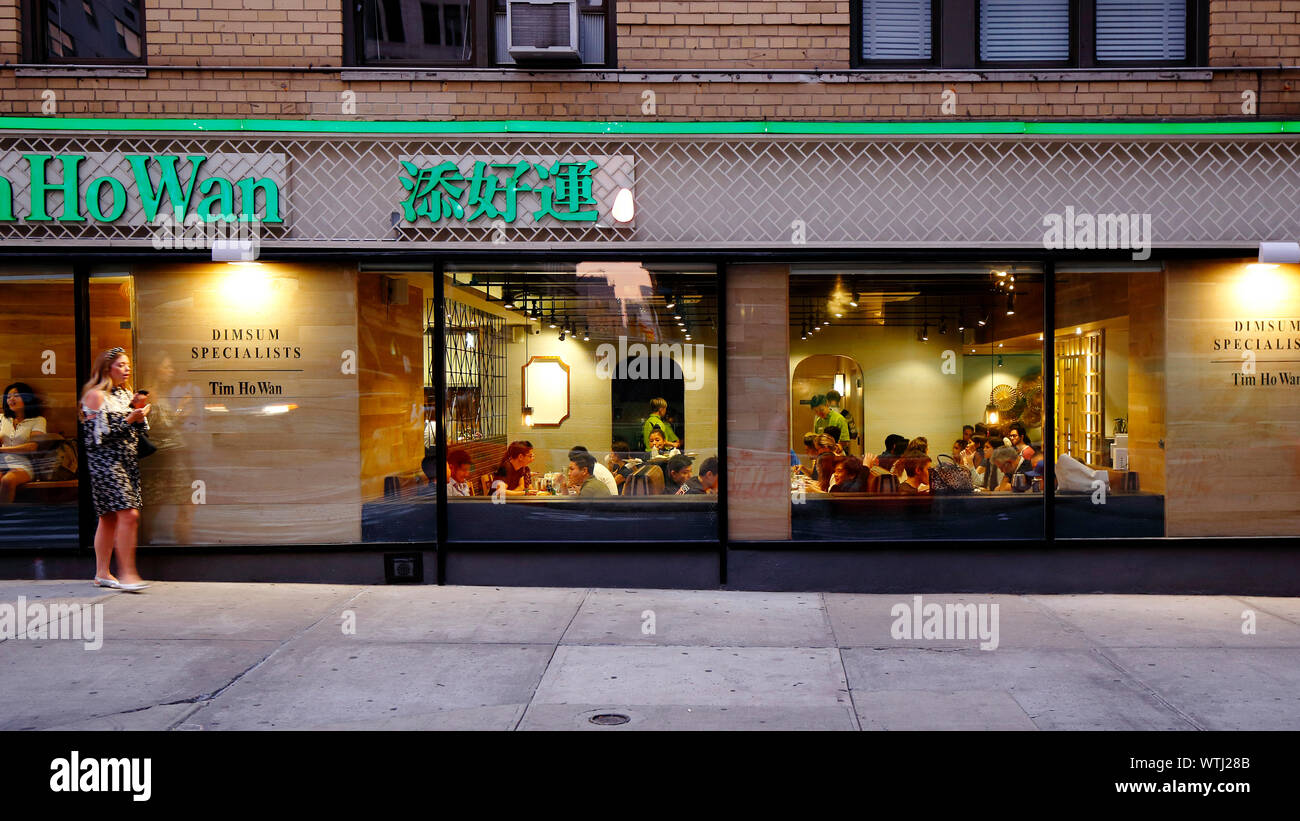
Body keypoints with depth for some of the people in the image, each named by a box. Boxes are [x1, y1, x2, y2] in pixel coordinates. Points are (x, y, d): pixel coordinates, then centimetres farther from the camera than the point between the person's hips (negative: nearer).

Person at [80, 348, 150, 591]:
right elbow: (100, 435, -13)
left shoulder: (127, 393, 17)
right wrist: (129, 420, -17)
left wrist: (140, 412, 0)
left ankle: (102, 573, 16)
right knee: (129, 515, -16)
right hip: (105, 462, -8)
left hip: (128, 461, 8)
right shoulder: (95, 395, -6)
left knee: (110, 517, 11)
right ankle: (127, 573, -13)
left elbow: (141, 431, 17)